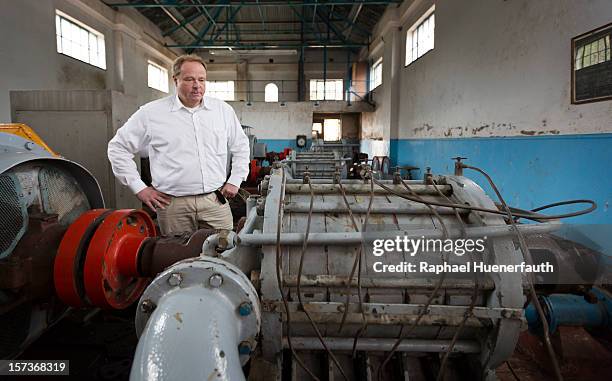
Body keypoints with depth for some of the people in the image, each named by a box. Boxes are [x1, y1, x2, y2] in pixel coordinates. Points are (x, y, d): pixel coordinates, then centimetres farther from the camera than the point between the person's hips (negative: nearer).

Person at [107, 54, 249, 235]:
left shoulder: (223, 110, 8)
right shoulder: (151, 113, 1)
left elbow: (241, 146, 18)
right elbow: (118, 147, 7)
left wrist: (235, 181, 9)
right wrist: (139, 187, 2)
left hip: (216, 201, 2)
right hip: (173, 205, -1)